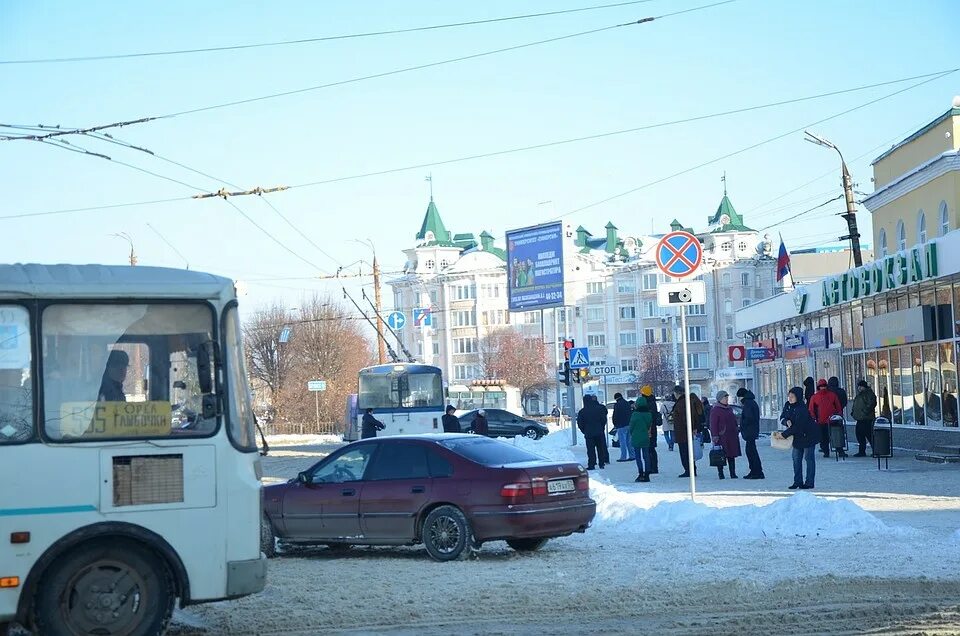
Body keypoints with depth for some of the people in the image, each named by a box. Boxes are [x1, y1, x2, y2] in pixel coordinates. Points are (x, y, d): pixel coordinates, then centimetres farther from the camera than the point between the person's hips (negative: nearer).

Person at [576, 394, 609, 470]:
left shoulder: (582, 412, -7)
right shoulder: (598, 408, -2)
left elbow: (580, 424, -3)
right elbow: (604, 419, 4)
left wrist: (584, 431, 11)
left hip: (589, 434, -2)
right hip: (599, 432, 2)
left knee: (591, 450, 0)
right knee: (600, 448, 10)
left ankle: (591, 465, -2)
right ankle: (601, 463, 12)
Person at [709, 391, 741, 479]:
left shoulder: (729, 409, 17)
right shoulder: (715, 410, -5)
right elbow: (713, 425, -10)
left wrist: (736, 433, 21)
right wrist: (715, 436, -16)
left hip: (732, 437, 7)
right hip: (721, 437, -7)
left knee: (732, 455, 6)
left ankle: (733, 473, 10)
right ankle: (720, 473, 2)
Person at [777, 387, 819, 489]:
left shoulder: (802, 409, -27)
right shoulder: (788, 406, -3)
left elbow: (797, 426, -30)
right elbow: (783, 417, 5)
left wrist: (784, 434, -28)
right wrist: (787, 421, -20)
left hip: (808, 436, -8)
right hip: (797, 436, 8)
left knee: (809, 458, -1)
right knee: (796, 458, 9)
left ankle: (809, 482, 4)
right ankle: (798, 481, 15)